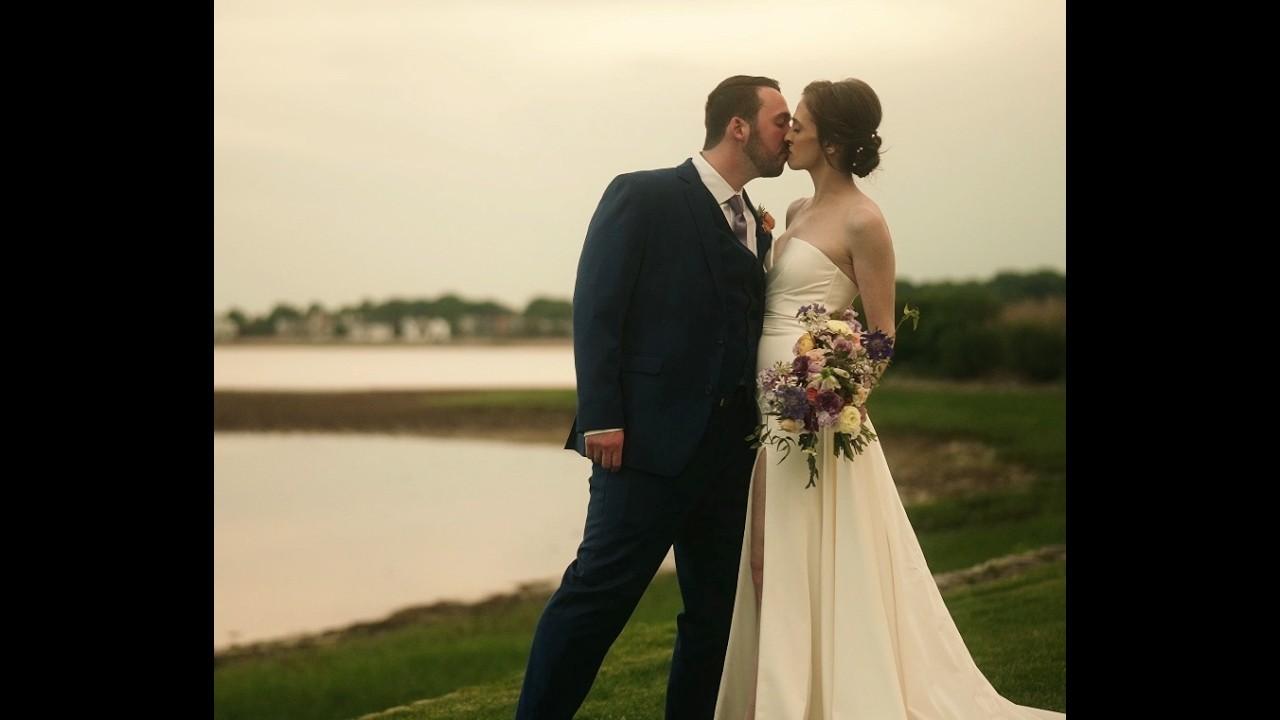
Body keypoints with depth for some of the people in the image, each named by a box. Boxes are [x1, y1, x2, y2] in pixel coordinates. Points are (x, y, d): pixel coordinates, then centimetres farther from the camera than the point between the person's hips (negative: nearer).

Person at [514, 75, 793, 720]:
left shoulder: (757, 226, 18)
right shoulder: (644, 195, -1)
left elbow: (749, 332, 18)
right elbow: (596, 308, -8)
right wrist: (601, 417, -16)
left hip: (731, 450, 7)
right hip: (652, 441, -7)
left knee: (717, 612, 10)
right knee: (599, 591, -7)